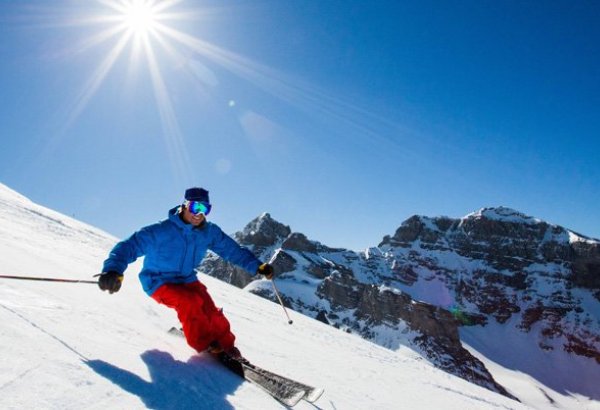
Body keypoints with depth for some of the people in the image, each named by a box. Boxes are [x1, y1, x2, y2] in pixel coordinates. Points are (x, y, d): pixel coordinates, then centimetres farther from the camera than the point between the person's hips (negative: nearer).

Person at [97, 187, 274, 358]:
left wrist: (257, 266, -9)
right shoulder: (160, 231, -23)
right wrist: (114, 271, -46)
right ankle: (203, 343, -9)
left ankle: (226, 346, 8)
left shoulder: (210, 232, -8)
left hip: (187, 280, 4)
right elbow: (129, 246, -28)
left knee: (211, 311, -16)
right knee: (191, 301, -31)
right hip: (159, 283, -4)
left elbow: (233, 250, -1)